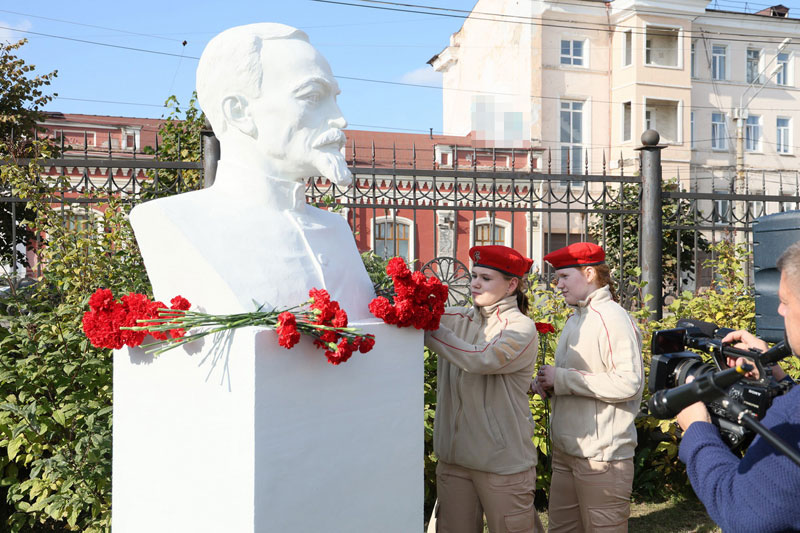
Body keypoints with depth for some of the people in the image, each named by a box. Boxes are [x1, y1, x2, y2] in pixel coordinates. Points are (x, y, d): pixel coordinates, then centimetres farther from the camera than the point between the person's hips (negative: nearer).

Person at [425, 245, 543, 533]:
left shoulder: (521, 328, -8)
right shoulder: (459, 319, 7)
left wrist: (429, 330, -20)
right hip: (454, 455, 5)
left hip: (503, 461, -4)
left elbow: (481, 359, -23)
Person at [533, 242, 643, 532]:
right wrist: (549, 386, 3)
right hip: (566, 451, 8)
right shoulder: (575, 320, 14)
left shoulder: (612, 318, -12)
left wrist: (562, 378, -18)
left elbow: (629, 383, -21)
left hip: (601, 455, -8)